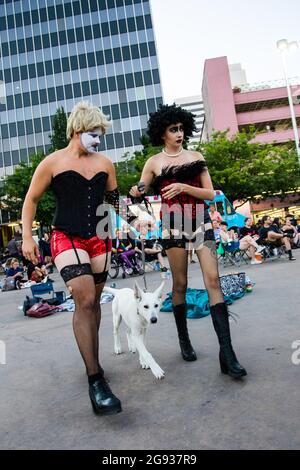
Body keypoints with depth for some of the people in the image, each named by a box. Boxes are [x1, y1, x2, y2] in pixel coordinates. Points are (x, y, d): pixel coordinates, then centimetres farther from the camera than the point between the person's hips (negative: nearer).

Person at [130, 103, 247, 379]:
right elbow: (140, 191, 5)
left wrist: (184, 187, -12)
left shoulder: (195, 157, 10)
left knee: (213, 280, -10)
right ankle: (184, 339, 24)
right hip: (173, 225, -1)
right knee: (180, 283, 3)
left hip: (200, 222, 1)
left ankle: (227, 353, -10)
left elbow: (210, 194, 5)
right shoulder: (154, 163, 8)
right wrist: (136, 191, -19)